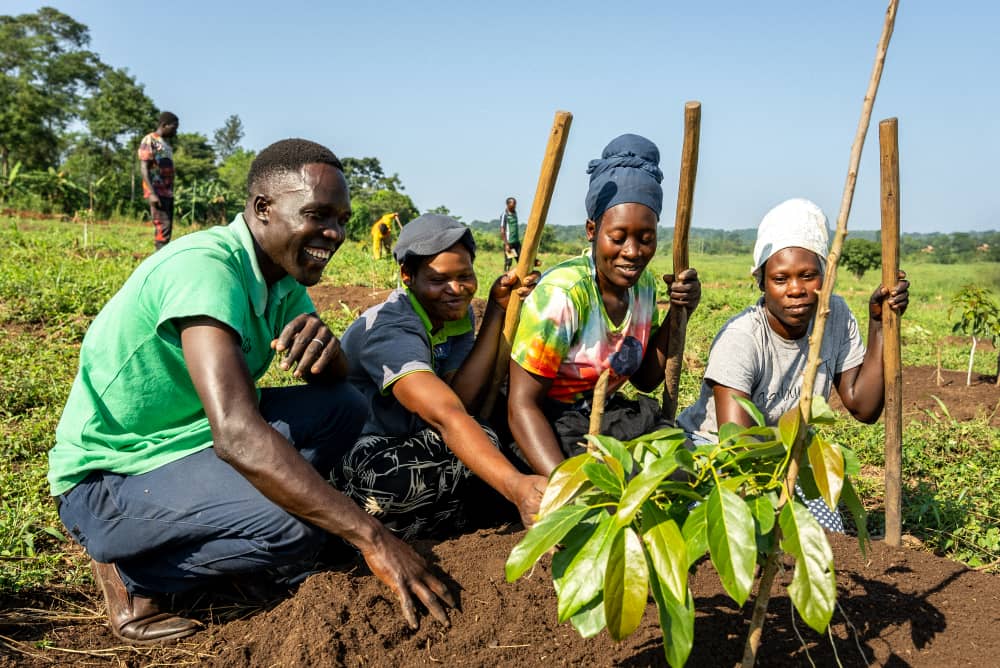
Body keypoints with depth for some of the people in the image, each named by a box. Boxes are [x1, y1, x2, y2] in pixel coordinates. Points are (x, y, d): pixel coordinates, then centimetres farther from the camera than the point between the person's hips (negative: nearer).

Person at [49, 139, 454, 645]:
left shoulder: (280, 272, 0)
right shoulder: (206, 268, -28)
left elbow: (333, 378, 5)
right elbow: (236, 435, -39)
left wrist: (323, 343, -22)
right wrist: (371, 537, -39)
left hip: (196, 435, 8)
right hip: (109, 477, -8)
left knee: (343, 405, -2)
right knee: (296, 529, -29)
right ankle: (132, 572, -5)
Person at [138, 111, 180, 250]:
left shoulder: (166, 144, 21)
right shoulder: (149, 141, -5)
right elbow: (144, 168, -12)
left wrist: (171, 193, 16)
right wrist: (152, 193, -21)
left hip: (168, 193, 9)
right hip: (157, 193, -9)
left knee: (168, 228, 5)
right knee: (162, 227, -17)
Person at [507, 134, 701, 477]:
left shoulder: (643, 284, 0)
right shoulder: (561, 295, -23)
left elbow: (645, 379, 10)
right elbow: (522, 405, -25)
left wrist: (678, 314, -5)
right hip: (547, 430, -7)